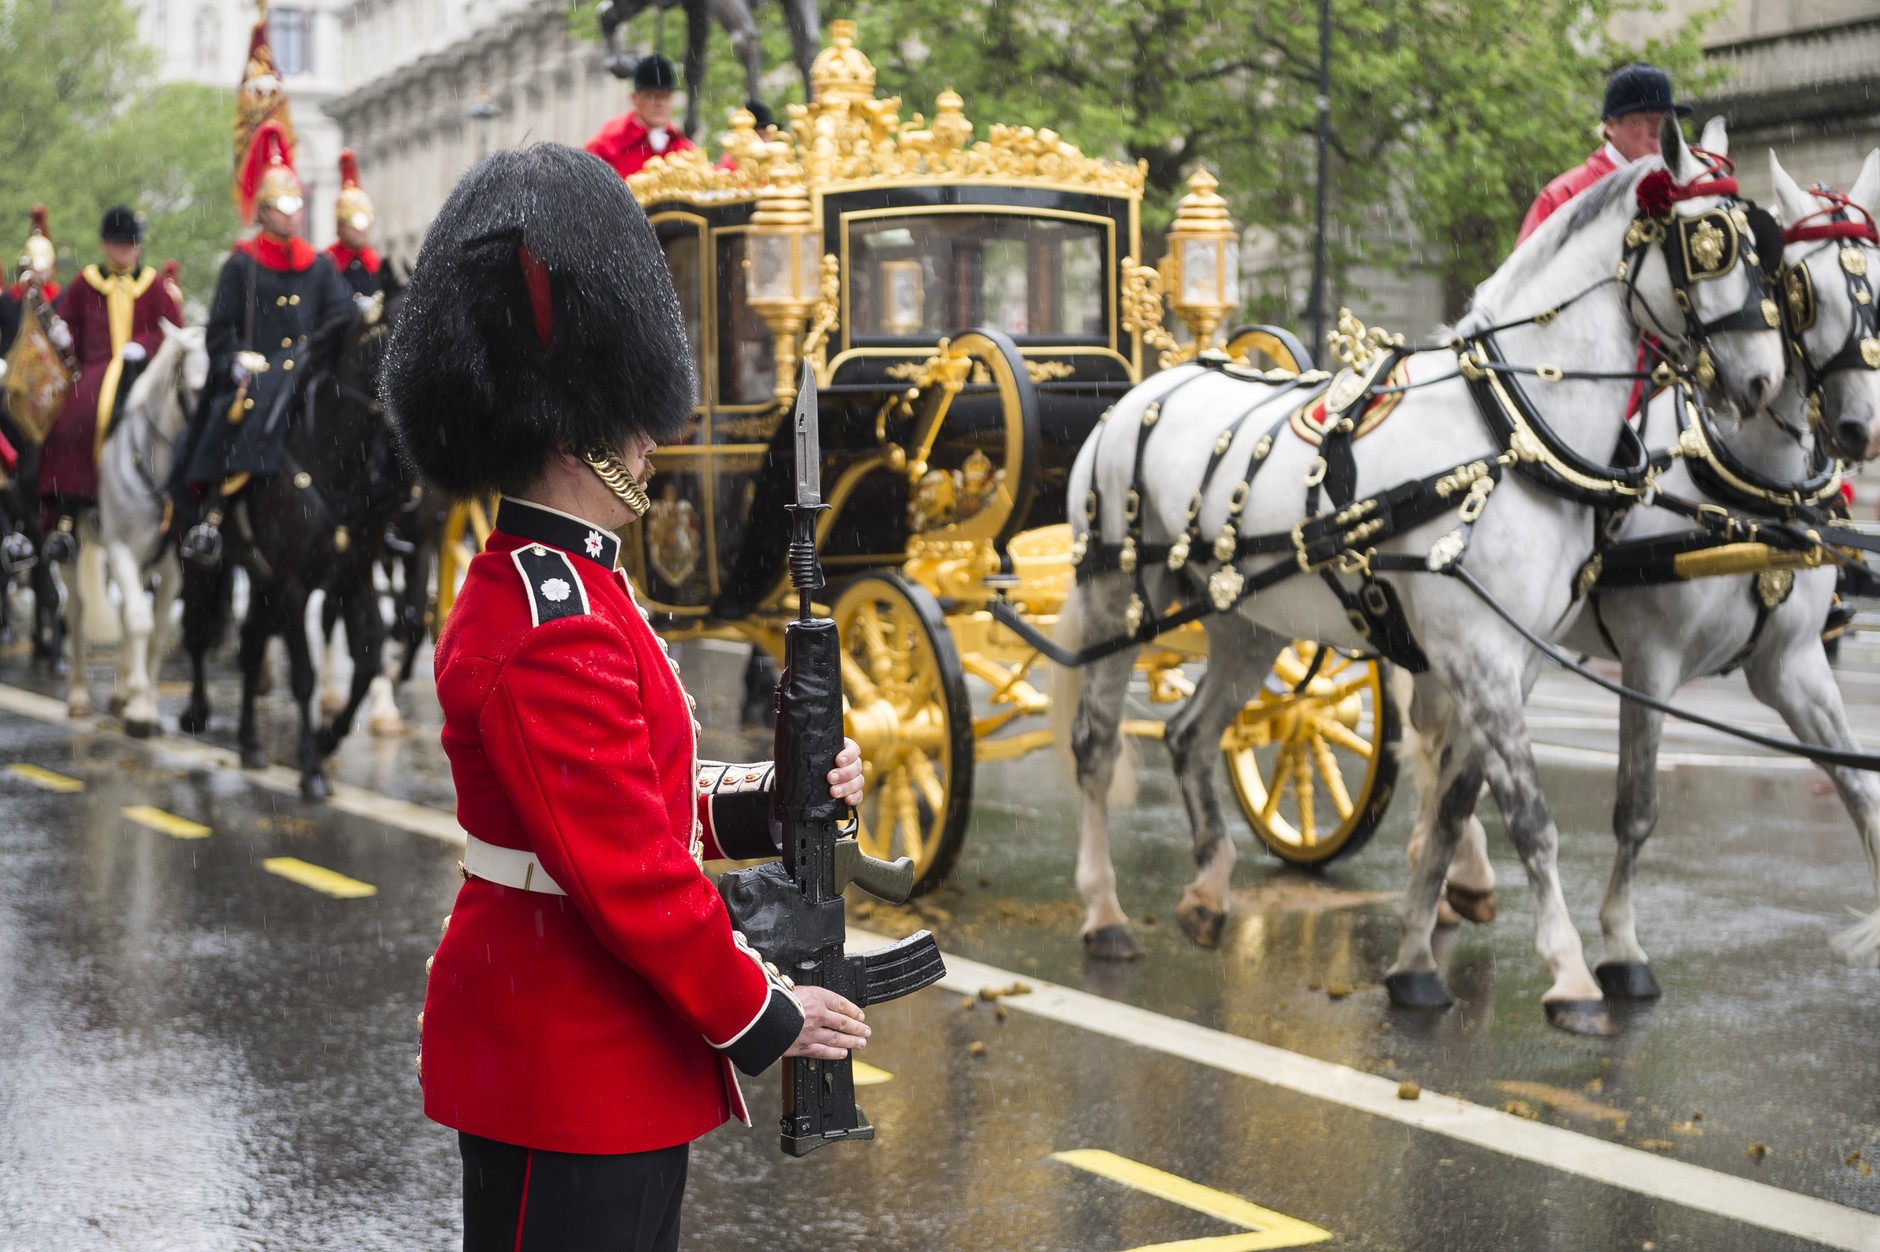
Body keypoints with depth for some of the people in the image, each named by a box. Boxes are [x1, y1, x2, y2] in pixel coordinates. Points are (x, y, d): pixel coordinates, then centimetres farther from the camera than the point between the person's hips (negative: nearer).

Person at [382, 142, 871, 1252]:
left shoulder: (561, 582, 11)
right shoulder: (552, 630, -23)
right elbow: (627, 870, -24)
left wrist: (770, 797, 2)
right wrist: (764, 1016, -14)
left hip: (623, 1060, 10)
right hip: (565, 1076, -10)